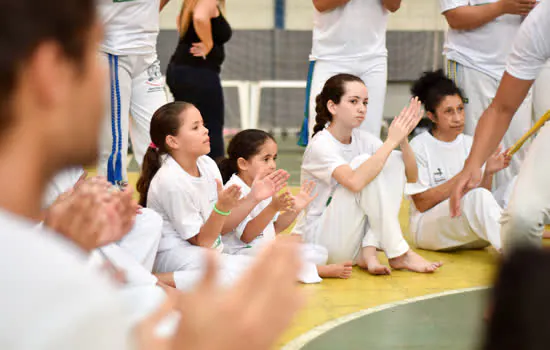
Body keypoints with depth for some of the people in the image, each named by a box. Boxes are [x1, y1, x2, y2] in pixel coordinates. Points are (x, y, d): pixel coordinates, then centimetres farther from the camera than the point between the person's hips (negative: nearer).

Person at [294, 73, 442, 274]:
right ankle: (399, 255, -18)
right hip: (318, 239, -7)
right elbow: (354, 182, -37)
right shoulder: (320, 145, -17)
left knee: (395, 160, -6)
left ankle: (369, 252, -15)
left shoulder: (362, 139, 4)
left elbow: (411, 177, -1)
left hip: (352, 240, 7)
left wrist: (403, 139, -20)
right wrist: (391, 141, -29)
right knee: (364, 163, -24)